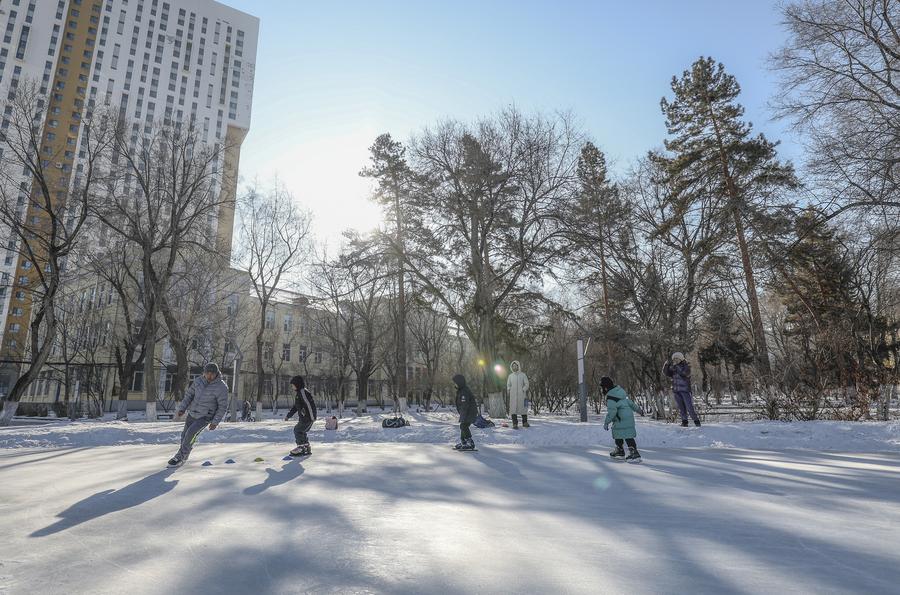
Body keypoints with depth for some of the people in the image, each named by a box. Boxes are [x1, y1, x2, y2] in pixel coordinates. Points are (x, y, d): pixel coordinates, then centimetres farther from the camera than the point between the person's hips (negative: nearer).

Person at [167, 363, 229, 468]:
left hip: (205, 417, -5)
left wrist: (215, 422, -16)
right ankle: (183, 457, 38)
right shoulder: (198, 380, -7)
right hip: (192, 413, 5)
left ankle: (180, 457, -2)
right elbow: (189, 394, 6)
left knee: (191, 433, -22)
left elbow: (223, 406, -15)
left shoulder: (222, 387, -21)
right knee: (185, 435, 12)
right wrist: (182, 409, -3)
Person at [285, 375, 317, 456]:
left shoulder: (303, 392, -17)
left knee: (298, 430, -9)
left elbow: (310, 404, -23)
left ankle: (301, 447, -2)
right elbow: (295, 407, 25)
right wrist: (288, 415, 22)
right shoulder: (299, 393, 17)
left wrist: (312, 417, -24)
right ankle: (307, 449, 21)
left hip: (308, 417, -10)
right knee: (301, 432, 13)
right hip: (303, 417, 10)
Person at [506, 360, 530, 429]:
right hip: (513, 395, 1)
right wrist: (509, 390, -1)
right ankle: (515, 424, -5)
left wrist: (523, 390, -10)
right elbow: (508, 385, 16)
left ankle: (525, 423, 18)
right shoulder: (510, 376, 11)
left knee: (523, 408, 3)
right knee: (513, 409, -7)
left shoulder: (523, 375, 5)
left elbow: (526, 384, 2)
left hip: (521, 395, -1)